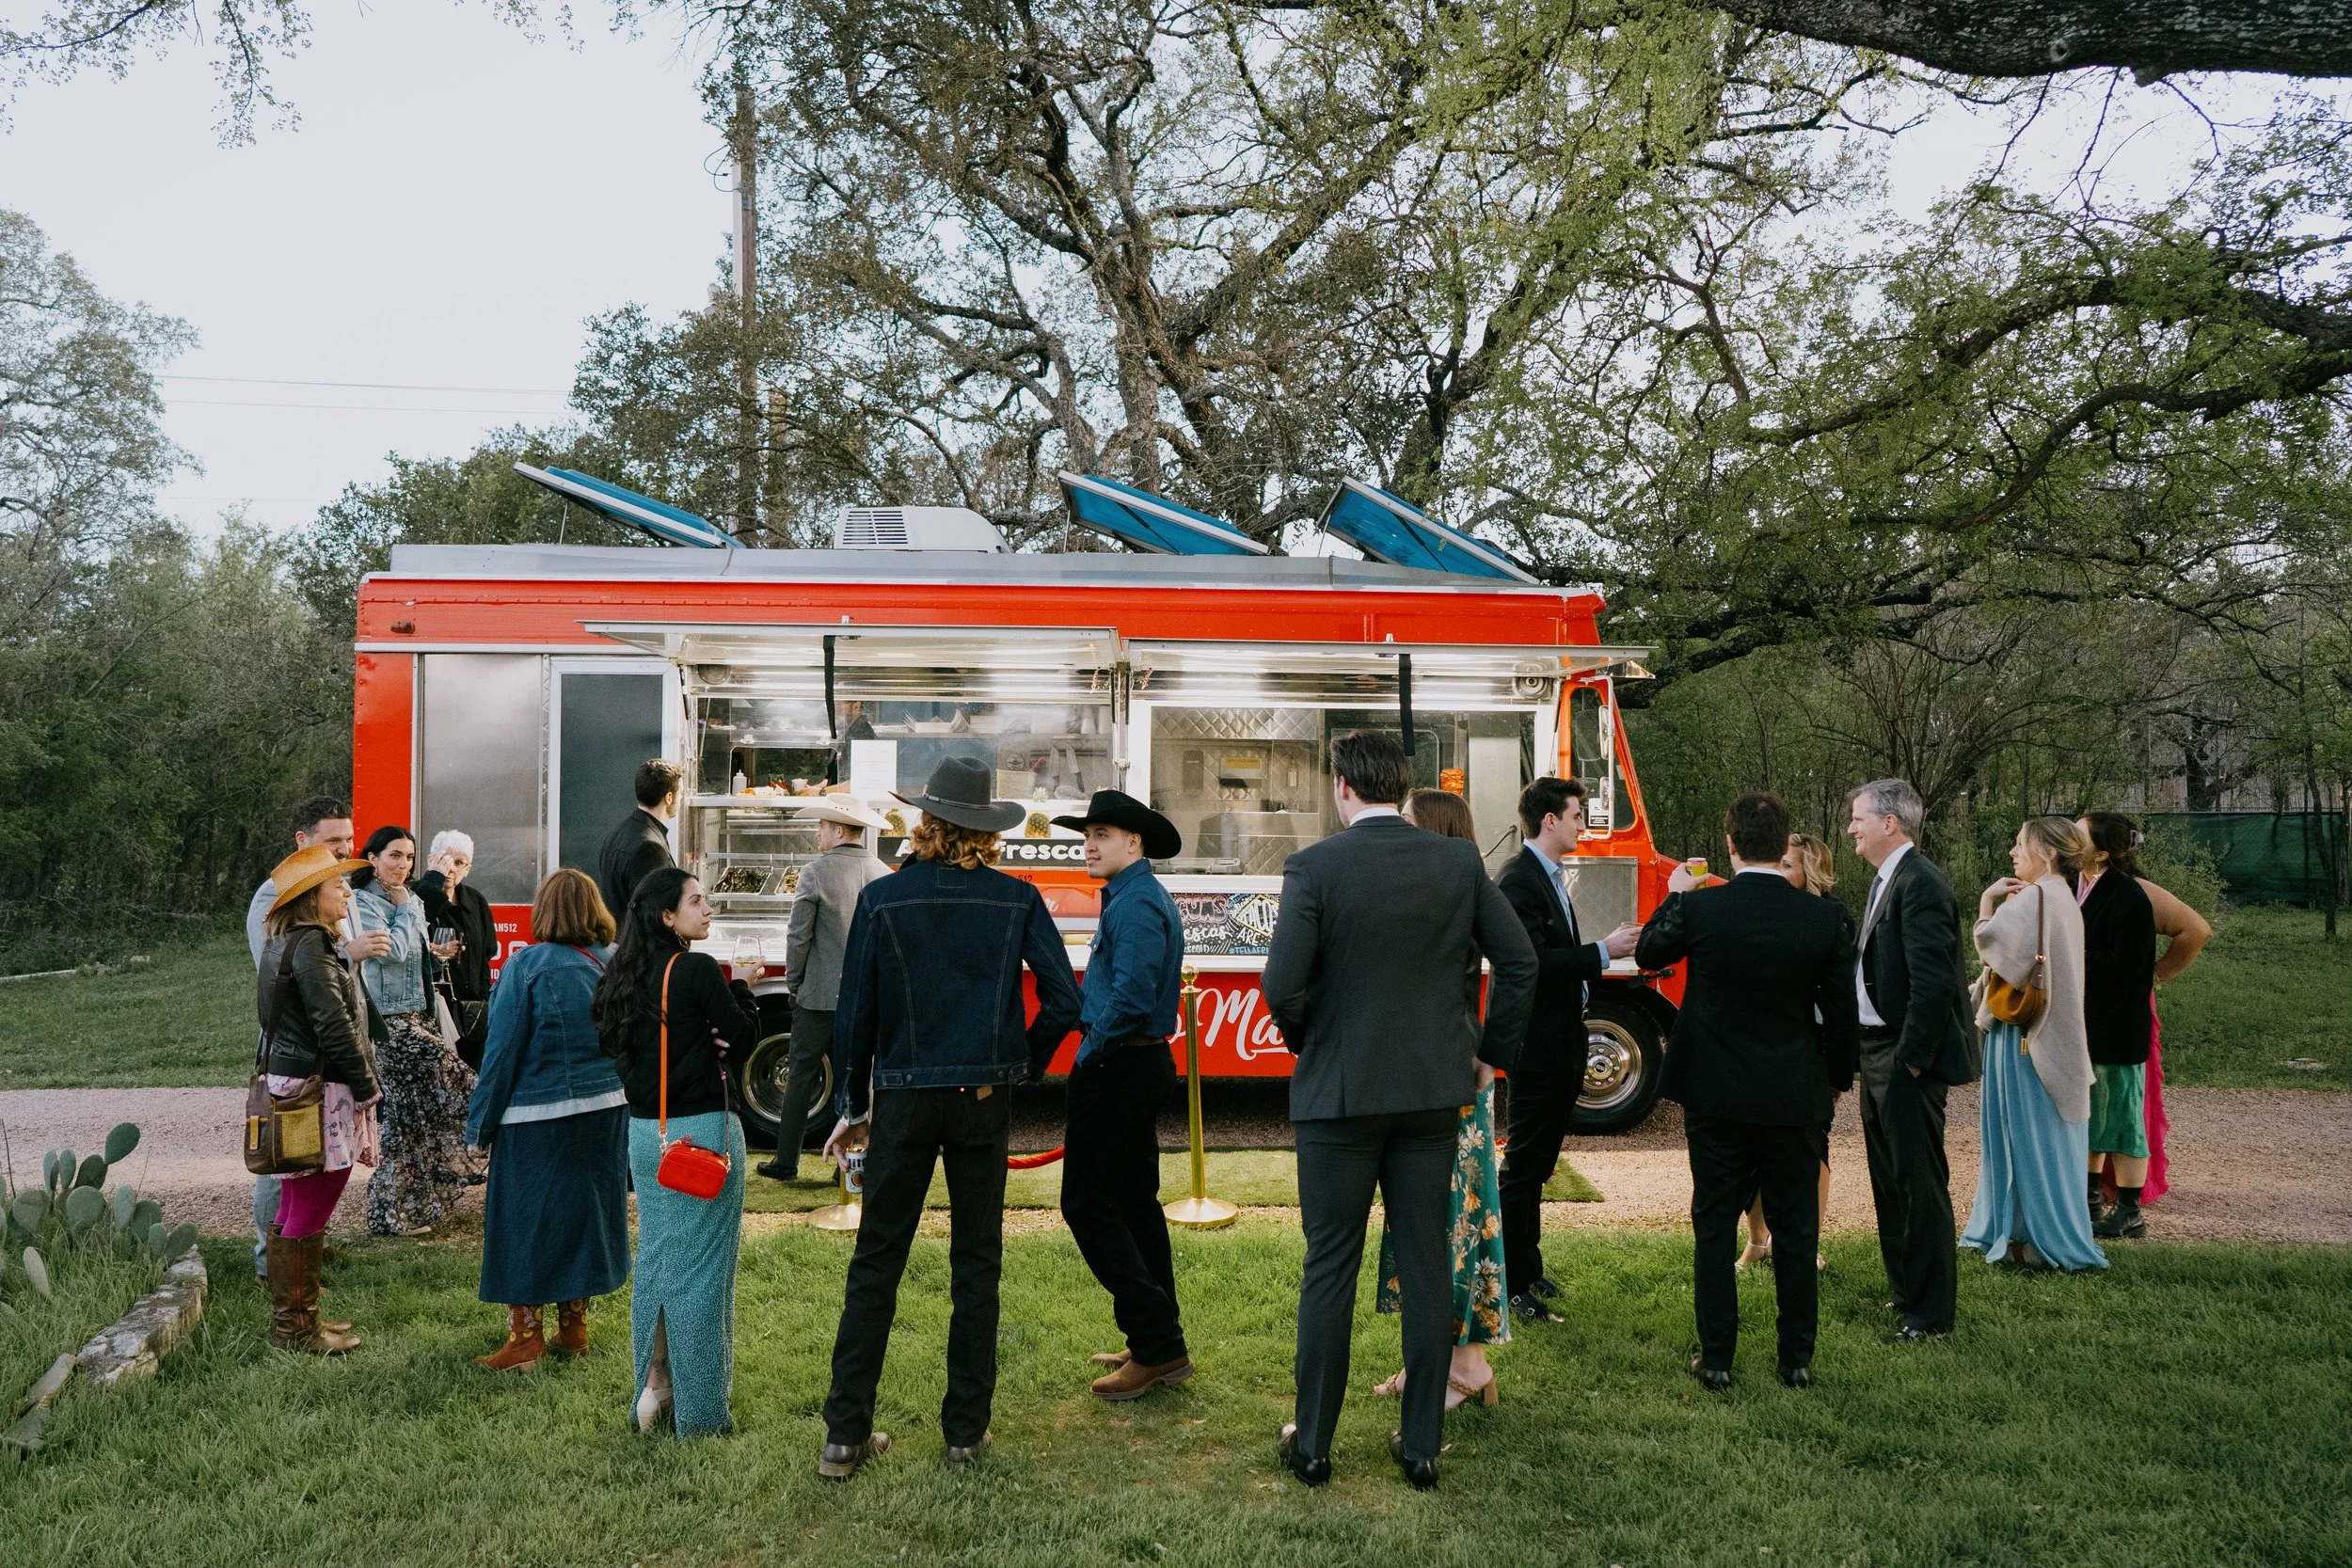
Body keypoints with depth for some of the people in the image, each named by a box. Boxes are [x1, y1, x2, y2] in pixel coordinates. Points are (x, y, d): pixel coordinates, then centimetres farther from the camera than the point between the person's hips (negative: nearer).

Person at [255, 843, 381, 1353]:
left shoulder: (281, 941, 14)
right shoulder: (310, 945, -17)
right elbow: (334, 1024, -20)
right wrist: (366, 1085, -11)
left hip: (288, 1080, 11)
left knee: (295, 1208, 17)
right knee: (309, 1212, -3)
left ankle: (293, 1315, 26)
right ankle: (293, 1326, 5)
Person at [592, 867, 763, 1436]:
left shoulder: (621, 978, 5)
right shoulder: (699, 970, -16)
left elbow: (612, 1044, 13)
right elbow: (744, 1040, -10)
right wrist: (741, 986, 4)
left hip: (645, 1131, 7)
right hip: (701, 1130, -7)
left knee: (654, 1260, 17)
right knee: (701, 1268, 1)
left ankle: (653, 1391, 24)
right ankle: (699, 1410, 8)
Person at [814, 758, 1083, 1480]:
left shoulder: (882, 898, -5)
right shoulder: (1017, 900, -4)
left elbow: (854, 1013, -3)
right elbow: (1064, 1001, -8)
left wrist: (853, 1107, 8)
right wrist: (1025, 1065, 9)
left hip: (903, 1101, 0)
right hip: (983, 1102, 1)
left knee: (875, 1264, 9)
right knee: (976, 1264, 11)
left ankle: (845, 1435, 12)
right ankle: (965, 1432, 18)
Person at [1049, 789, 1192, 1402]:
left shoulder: (1135, 904, -17)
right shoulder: (1138, 898, 16)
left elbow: (1129, 998, -26)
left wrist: (1089, 1054, -16)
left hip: (1116, 1068, -11)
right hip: (1144, 1063, 11)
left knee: (1088, 1204, -6)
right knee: (1135, 1201, 15)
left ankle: (1156, 1345, -5)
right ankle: (1160, 1343, 22)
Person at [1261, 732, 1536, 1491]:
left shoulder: (1315, 866, -11)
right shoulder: (1459, 861, 0)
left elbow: (1282, 983, -16)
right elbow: (1519, 960, 1)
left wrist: (1304, 1043, 4)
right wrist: (1490, 1050, 12)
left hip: (1339, 1093, -3)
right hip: (1434, 1089, 3)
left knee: (1330, 1268, 8)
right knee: (1426, 1265, 10)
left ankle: (1312, 1442, 18)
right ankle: (1422, 1444, 19)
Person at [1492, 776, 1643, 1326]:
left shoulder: (1551, 876, 14)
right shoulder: (1518, 881, -17)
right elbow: (1532, 962, -26)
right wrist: (1602, 952, -22)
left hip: (1562, 1047, 10)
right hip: (1535, 1048, -10)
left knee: (1537, 1166, 18)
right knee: (1523, 1167, -2)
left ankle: (1528, 1268, 29)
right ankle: (1512, 1286, 6)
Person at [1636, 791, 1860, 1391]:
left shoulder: (1697, 907, -13)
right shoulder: (1825, 918, -8)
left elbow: (1648, 953, 8)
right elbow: (1842, 1013, 0)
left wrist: (1675, 895, 21)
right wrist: (1836, 1080, 15)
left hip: (1714, 1094, -1)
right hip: (1794, 1099, 1)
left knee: (1713, 1227, 9)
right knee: (1795, 1229, 12)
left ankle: (1716, 1359, 15)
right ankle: (1798, 1359, 21)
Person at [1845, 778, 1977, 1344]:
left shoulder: (1921, 883, -18)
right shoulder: (1888, 880, 13)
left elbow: (1933, 980, -24)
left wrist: (1910, 1058, -21)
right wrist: (1875, 1055, 13)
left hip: (1907, 1060, -10)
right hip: (1879, 1052, 10)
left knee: (1921, 1184, -1)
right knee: (1890, 1180, 19)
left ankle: (1931, 1313, 9)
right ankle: (1905, 1291, 32)